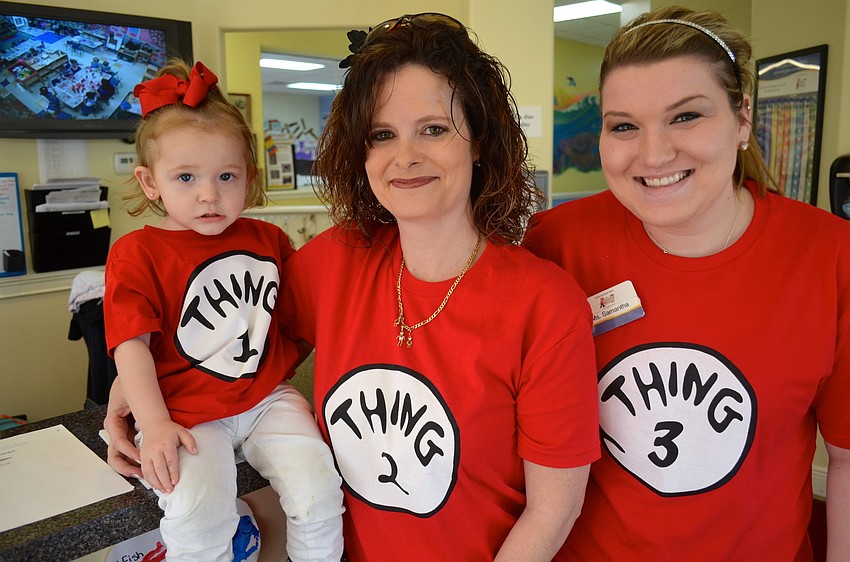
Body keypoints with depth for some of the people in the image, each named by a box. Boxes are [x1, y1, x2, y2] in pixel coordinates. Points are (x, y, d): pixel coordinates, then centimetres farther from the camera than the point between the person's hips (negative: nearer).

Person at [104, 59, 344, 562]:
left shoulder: (268, 240, 9)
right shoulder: (137, 253, -3)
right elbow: (132, 346, -7)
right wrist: (155, 425, -14)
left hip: (269, 398, 3)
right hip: (187, 413, -2)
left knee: (318, 489, -12)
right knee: (198, 513, -25)